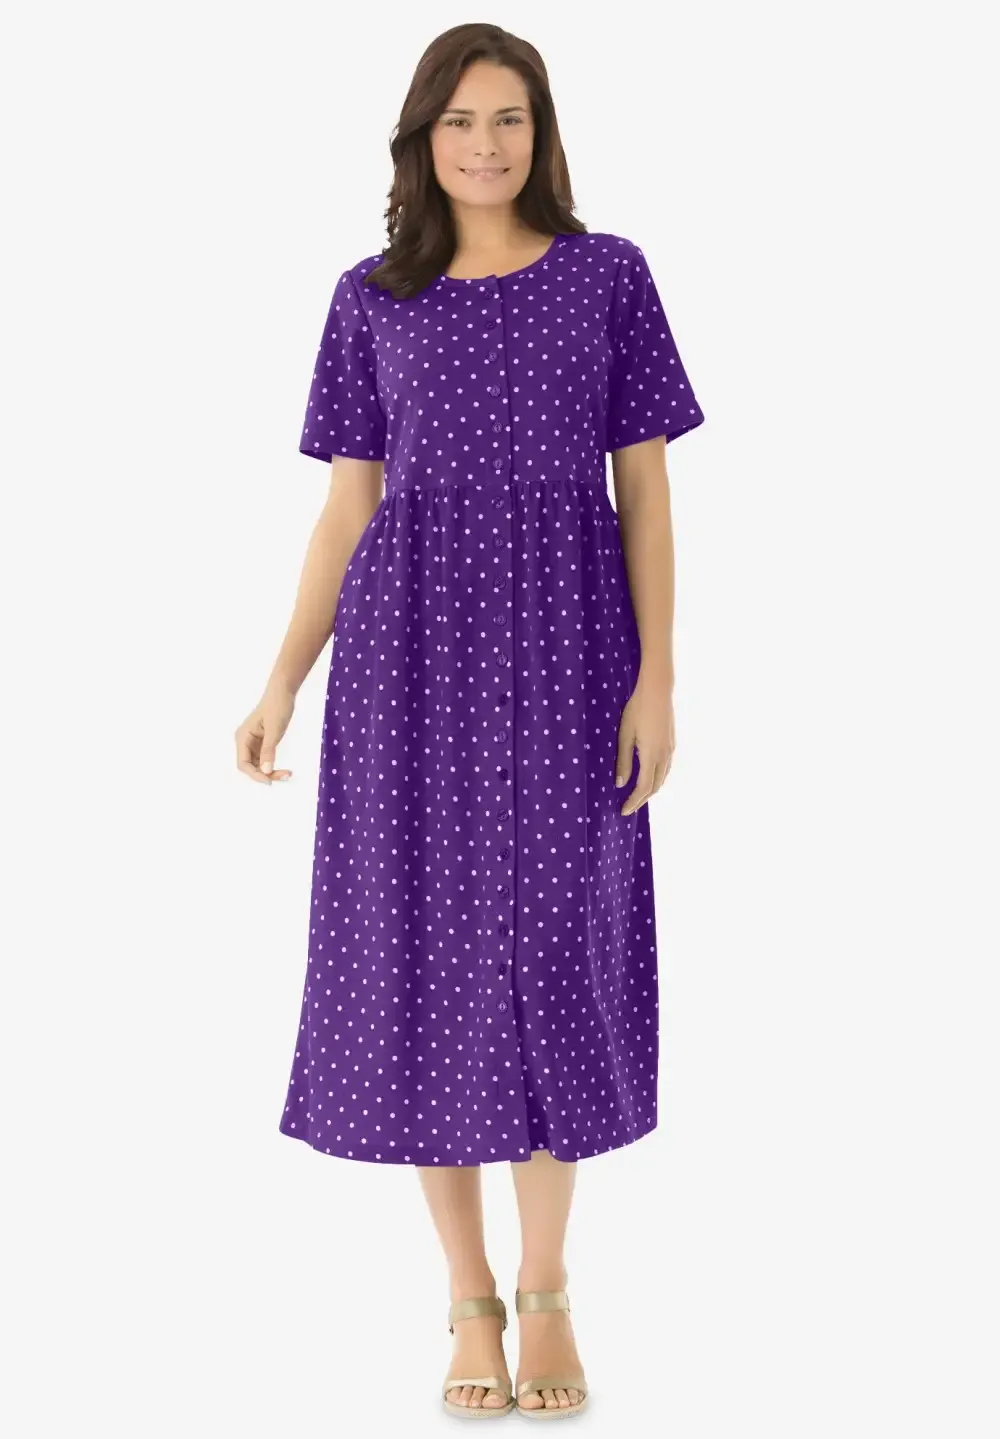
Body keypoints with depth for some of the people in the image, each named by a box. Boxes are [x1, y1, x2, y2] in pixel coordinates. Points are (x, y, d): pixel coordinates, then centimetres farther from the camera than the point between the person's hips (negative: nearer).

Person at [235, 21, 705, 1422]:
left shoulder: (606, 274, 4)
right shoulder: (371, 299, 8)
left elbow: (645, 488, 2)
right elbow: (348, 507, 7)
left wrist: (656, 677, -7)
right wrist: (283, 682, -2)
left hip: (562, 654, -1)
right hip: (411, 654, 1)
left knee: (553, 960, 1)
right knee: (426, 955, 2)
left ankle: (545, 1286, 19)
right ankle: (471, 1301, 16)